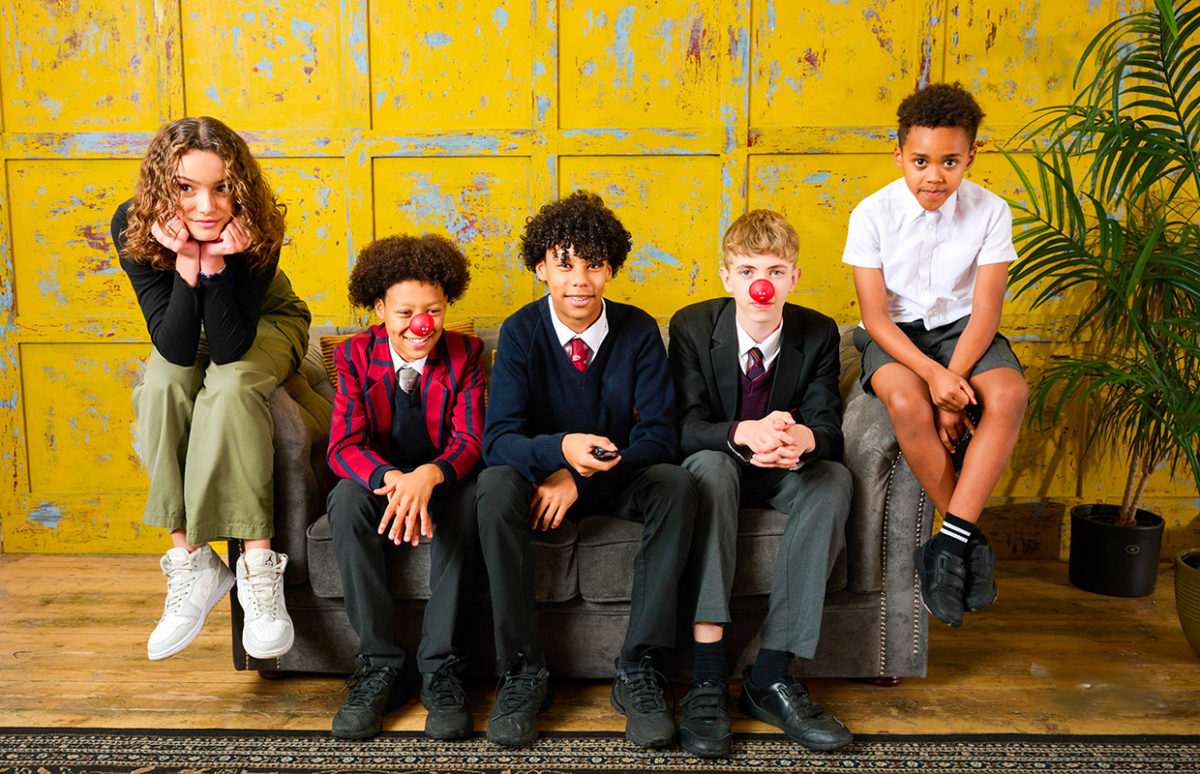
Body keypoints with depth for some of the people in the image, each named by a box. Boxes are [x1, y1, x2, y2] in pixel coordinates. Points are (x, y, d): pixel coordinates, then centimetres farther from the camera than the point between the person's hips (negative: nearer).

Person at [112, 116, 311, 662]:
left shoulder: (258, 229, -31)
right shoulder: (133, 227, -25)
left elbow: (230, 347, -33)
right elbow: (176, 348, -29)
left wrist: (215, 263, -44)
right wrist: (186, 262, -41)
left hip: (265, 326, -2)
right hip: (187, 337, 2)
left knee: (230, 388, -34)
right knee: (162, 387, -30)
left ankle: (258, 563, -32)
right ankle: (191, 561, -25)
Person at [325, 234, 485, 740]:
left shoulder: (464, 355, -5)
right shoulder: (355, 355, -4)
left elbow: (468, 441, -14)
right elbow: (344, 445, -14)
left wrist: (427, 477, -39)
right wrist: (392, 480, -38)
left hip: (441, 483, -1)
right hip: (379, 483, 1)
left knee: (464, 498, -35)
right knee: (346, 499, -33)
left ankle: (441, 669, -28)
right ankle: (379, 667, -25)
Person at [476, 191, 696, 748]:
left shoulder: (638, 331, -9)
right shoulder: (521, 332, -11)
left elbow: (660, 434, -12)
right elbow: (497, 438, -19)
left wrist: (580, 476, -25)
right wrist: (561, 449, -41)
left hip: (617, 482, 1)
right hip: (543, 476, 0)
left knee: (676, 485, -30)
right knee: (494, 486, -33)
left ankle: (639, 671, -23)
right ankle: (523, 672, -21)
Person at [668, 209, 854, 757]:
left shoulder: (818, 333, -5)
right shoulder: (692, 327, -10)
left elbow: (828, 426, -12)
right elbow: (686, 427, -18)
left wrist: (802, 438, -39)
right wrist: (746, 433, -40)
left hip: (784, 475, 2)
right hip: (720, 469, -2)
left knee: (835, 479, -30)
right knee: (709, 466, -36)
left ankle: (771, 674, -28)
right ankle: (708, 675, -39)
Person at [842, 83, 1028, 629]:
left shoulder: (990, 212, -7)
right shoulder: (873, 213, -10)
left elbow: (985, 312, -10)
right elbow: (875, 316, -13)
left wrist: (952, 380, -25)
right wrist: (932, 376, -26)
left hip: (960, 329, 2)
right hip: (895, 334, -1)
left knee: (1009, 394, -31)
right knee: (906, 403, -34)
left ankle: (950, 539, -26)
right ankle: (971, 541, -15)